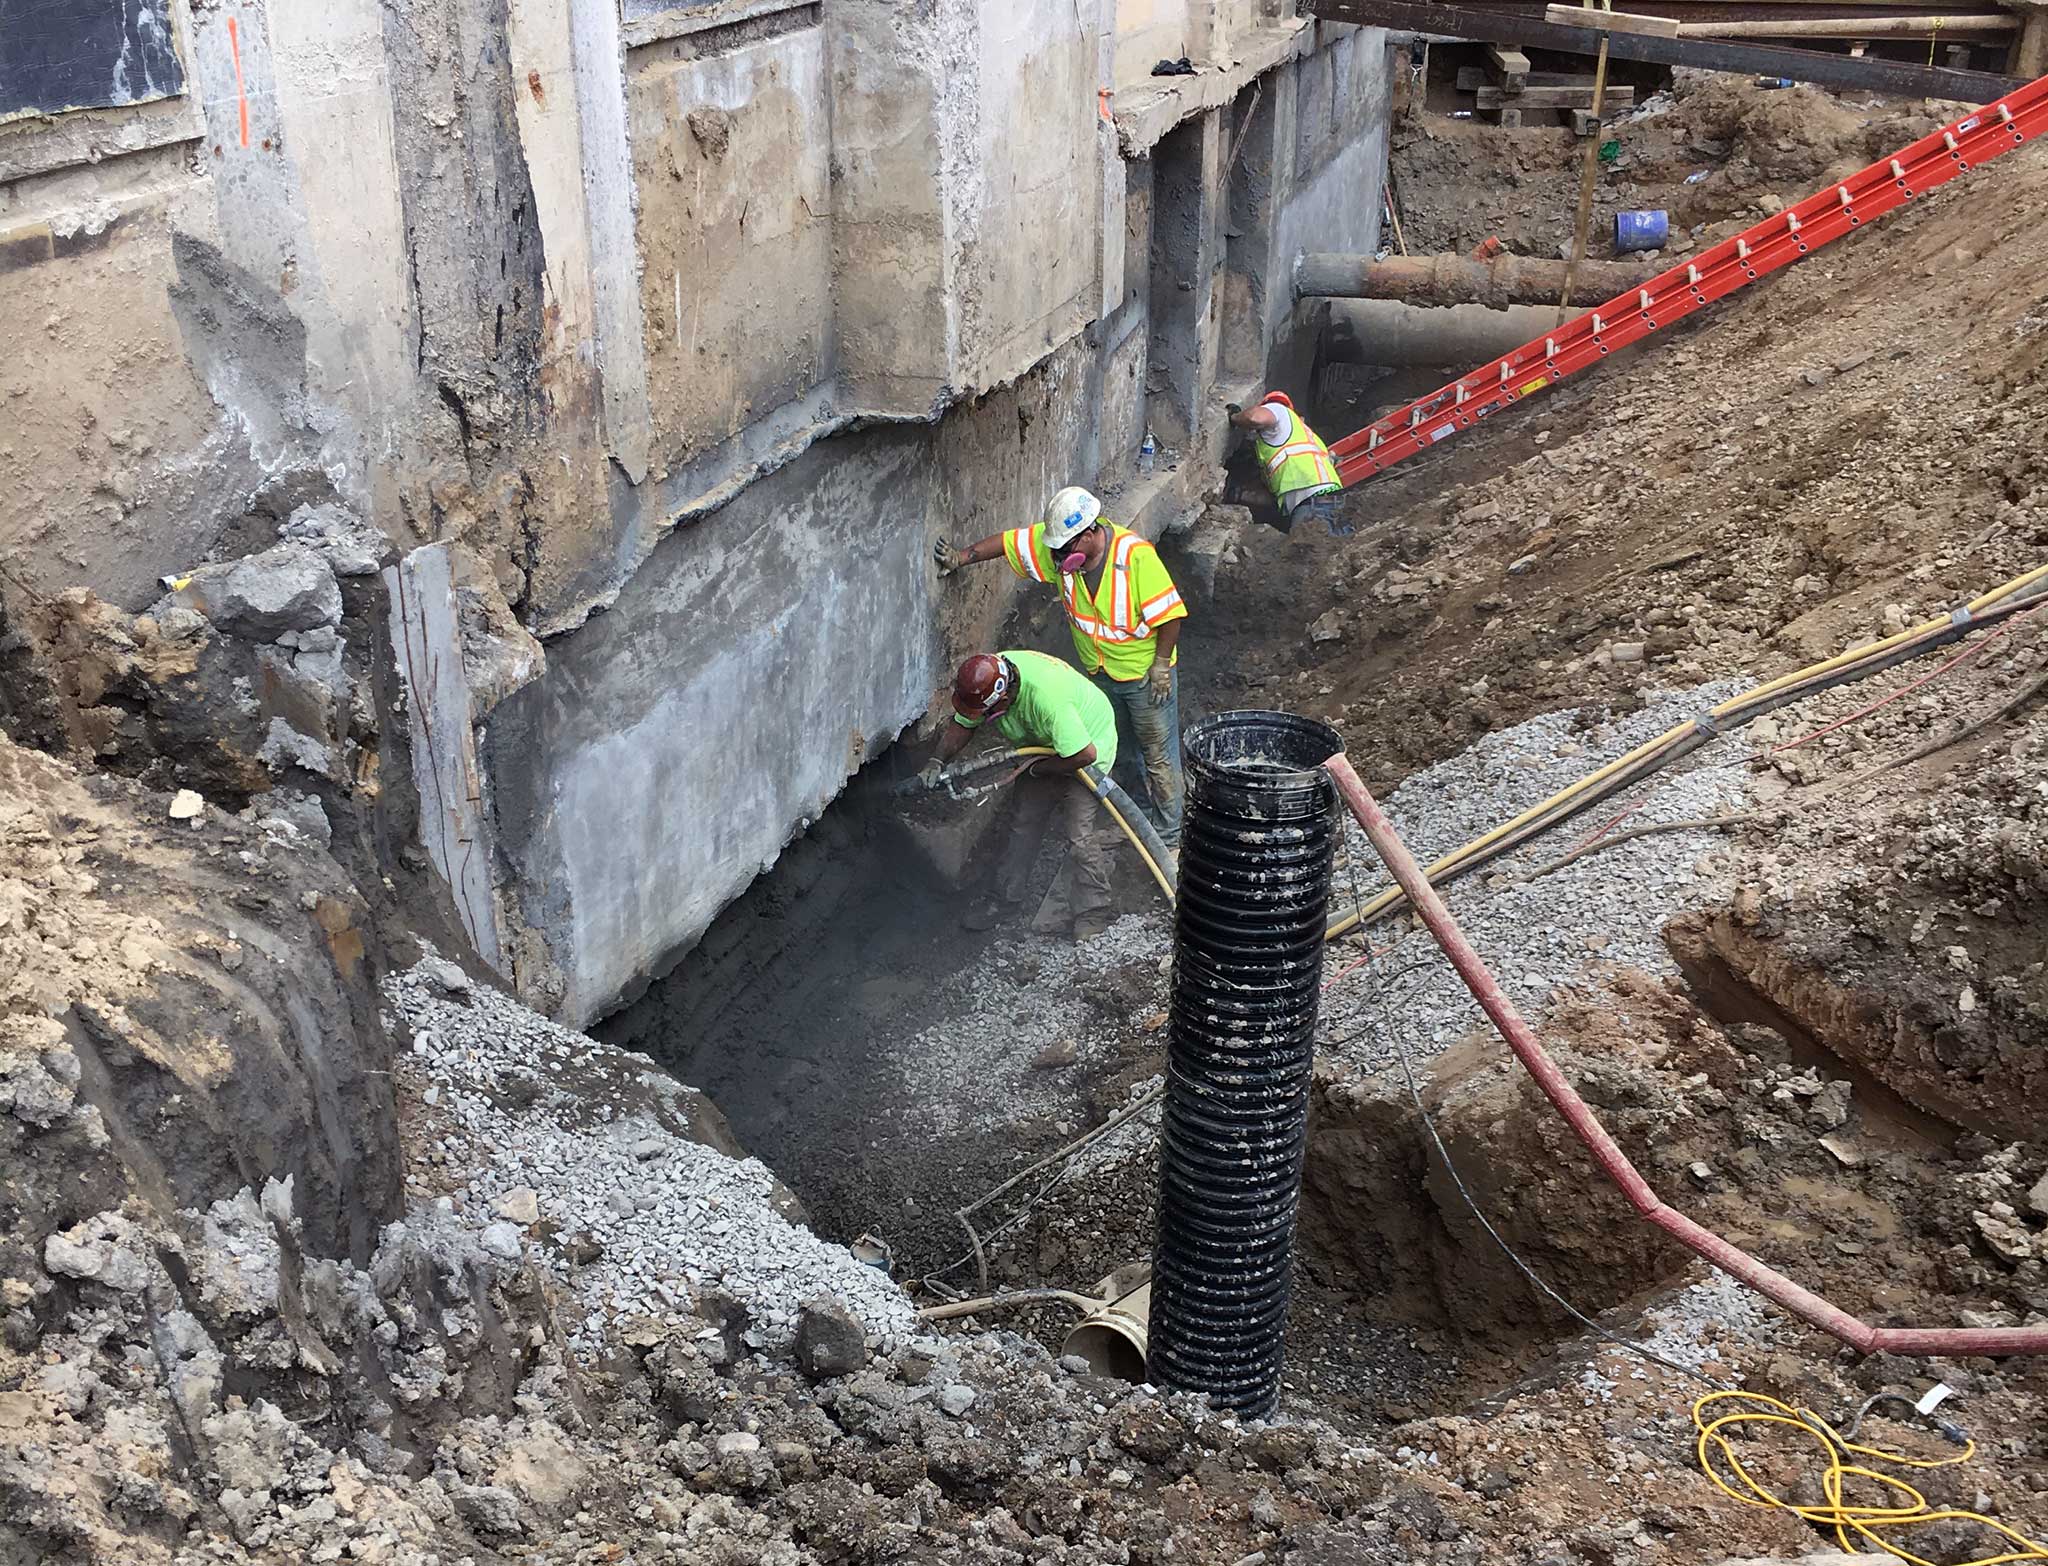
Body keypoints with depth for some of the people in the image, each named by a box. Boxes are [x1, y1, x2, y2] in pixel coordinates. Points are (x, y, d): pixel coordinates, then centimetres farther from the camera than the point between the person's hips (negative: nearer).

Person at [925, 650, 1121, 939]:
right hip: (1042, 751, 7)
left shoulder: (1046, 697, -43)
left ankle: (1092, 915, -2)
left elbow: (1084, 754, -37)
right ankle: (1008, 898, 26)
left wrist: (1035, 768, -24)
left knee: (1079, 833, -14)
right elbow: (962, 725, -2)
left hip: (1090, 742, -7)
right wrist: (937, 761, -17)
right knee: (1024, 826, 11)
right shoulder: (986, 679, -20)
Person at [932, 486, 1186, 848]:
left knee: (1159, 757, 2)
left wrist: (1161, 665, -20)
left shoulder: (1136, 556, -28)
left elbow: (1169, 613, -23)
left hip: (1145, 672, -6)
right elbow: (1007, 542, 0)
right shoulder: (1058, 544, -11)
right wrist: (962, 557, 0)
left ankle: (1168, 841, 11)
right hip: (1100, 672, 6)